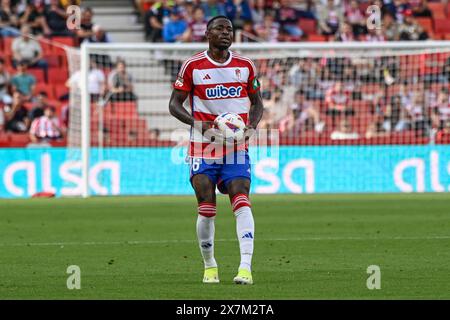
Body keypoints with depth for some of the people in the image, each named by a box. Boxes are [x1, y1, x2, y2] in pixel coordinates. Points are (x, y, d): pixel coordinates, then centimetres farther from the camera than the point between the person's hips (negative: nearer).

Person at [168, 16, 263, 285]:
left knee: (241, 201, -16)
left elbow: (257, 103, 16)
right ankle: (210, 266, 17)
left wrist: (252, 126, -5)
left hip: (237, 148, 1)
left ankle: (246, 266, -24)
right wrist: (197, 123, -17)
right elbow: (174, 104, 1)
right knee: (207, 210, -4)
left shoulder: (245, 66, 7)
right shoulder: (193, 66, -1)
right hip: (204, 147, -1)